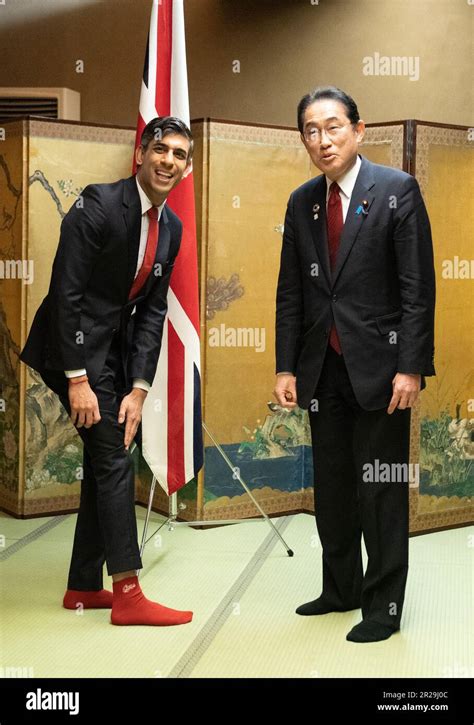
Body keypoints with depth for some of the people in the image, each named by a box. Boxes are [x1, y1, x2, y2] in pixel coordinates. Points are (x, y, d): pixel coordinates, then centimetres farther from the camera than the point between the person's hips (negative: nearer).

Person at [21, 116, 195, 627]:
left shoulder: (171, 227, 5)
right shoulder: (98, 205, -17)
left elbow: (153, 310, 3)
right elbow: (67, 291, -20)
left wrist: (138, 388, -4)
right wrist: (77, 379, -22)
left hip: (117, 349, 8)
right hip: (75, 347, -8)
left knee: (103, 462, 10)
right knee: (114, 460, -10)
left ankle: (83, 586, 21)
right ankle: (128, 594, -4)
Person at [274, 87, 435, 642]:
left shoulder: (397, 190, -6)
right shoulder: (301, 202, 9)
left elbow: (418, 287, -10)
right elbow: (290, 292, 11)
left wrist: (410, 367, -15)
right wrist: (286, 366, 6)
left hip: (378, 365, -5)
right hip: (323, 368, 5)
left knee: (381, 490, 2)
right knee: (331, 486, 14)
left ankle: (383, 606, 15)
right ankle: (341, 588, 30)